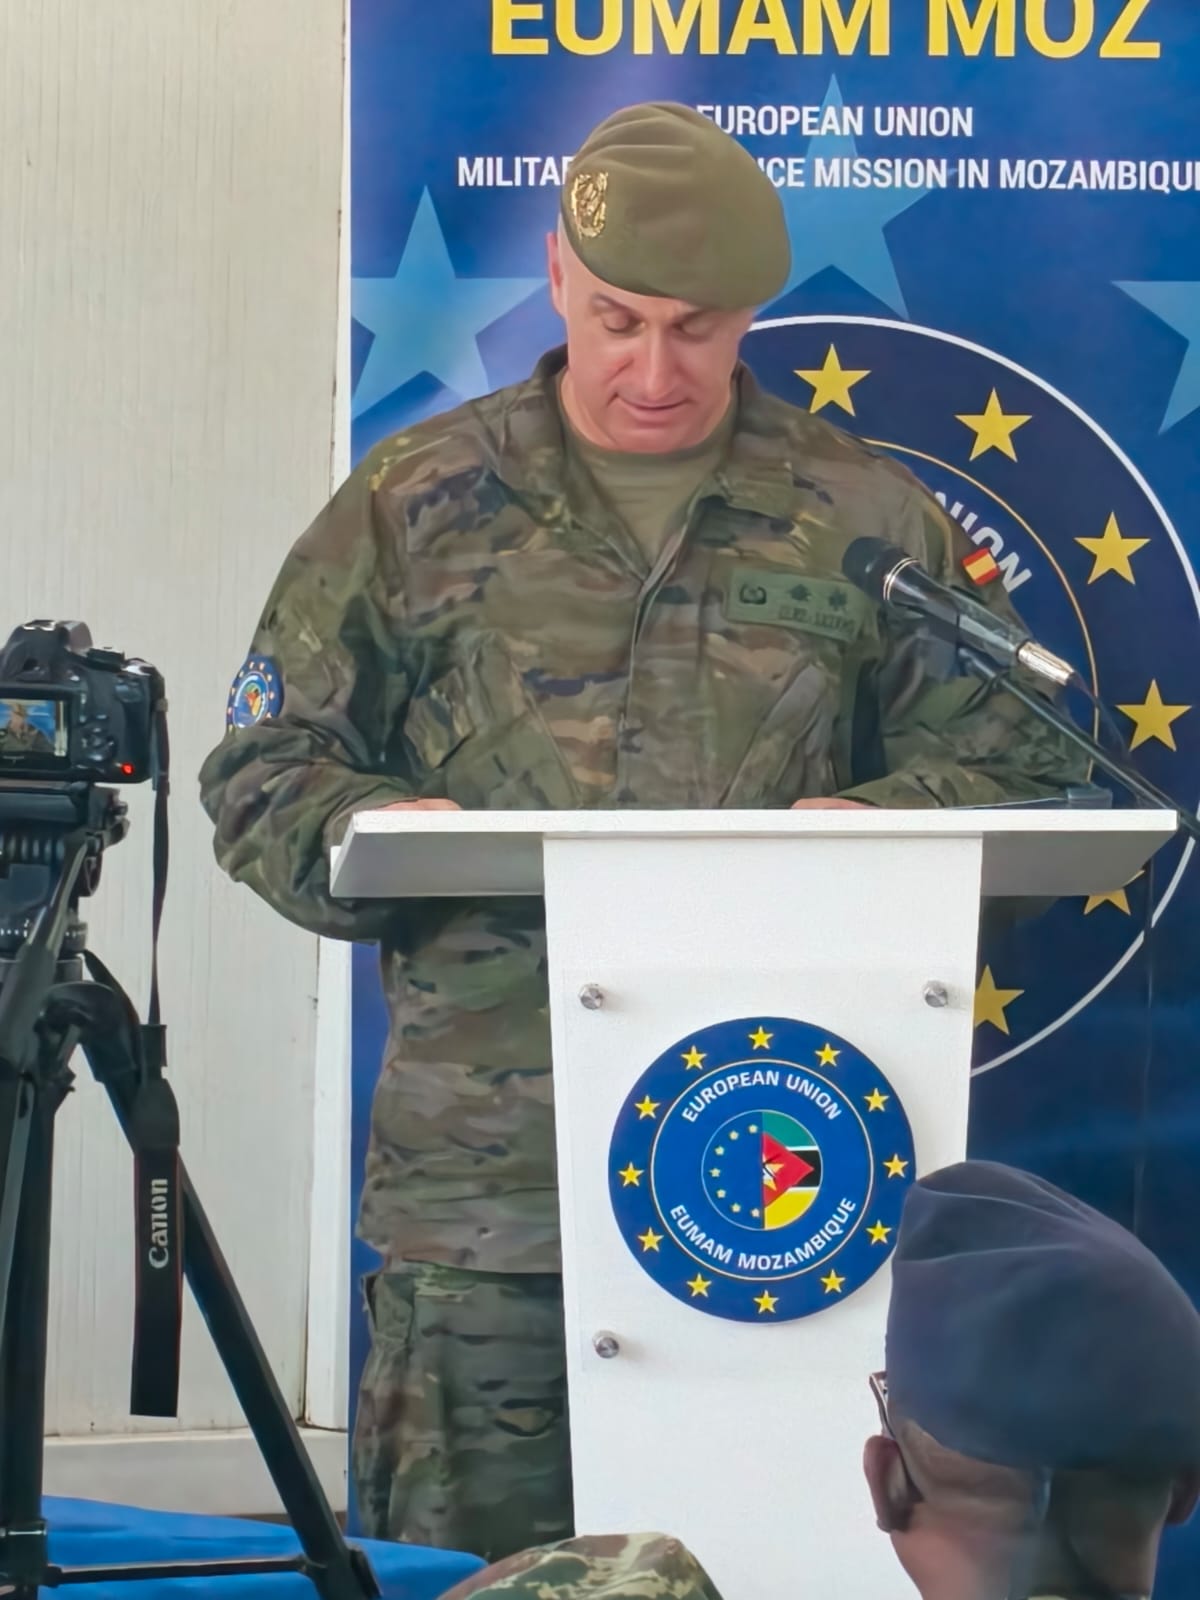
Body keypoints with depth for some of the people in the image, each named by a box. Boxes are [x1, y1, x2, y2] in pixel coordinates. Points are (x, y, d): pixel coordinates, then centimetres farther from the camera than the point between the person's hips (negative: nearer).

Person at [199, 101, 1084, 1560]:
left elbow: (1015, 768, 10)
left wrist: (872, 823, -11)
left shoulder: (866, 520, 11)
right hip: (484, 1177, 0)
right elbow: (262, 770, 10)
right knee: (472, 1555, 2)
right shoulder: (417, 507, 10)